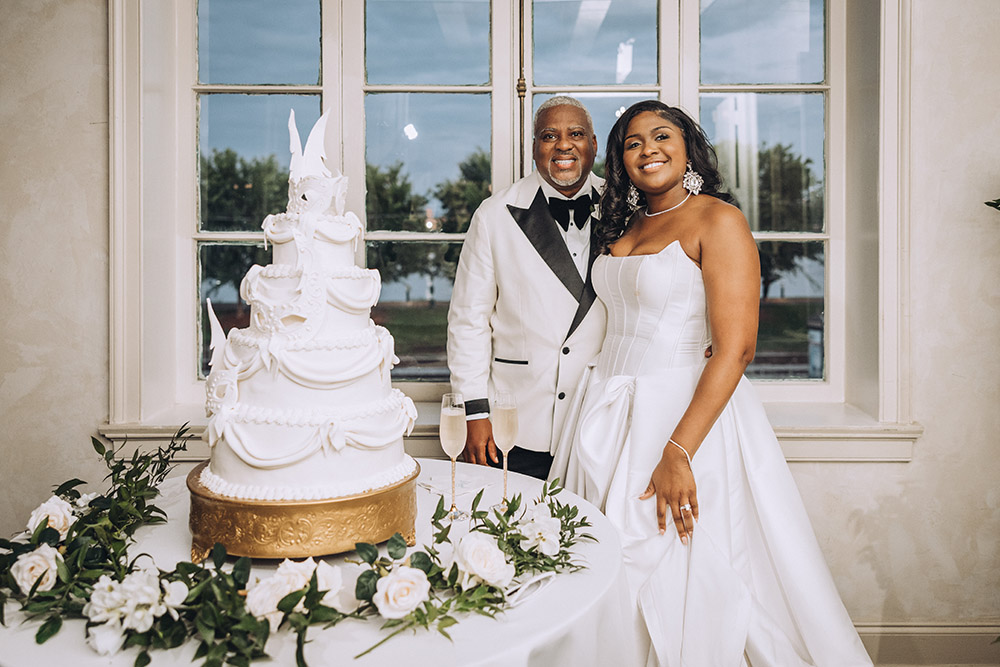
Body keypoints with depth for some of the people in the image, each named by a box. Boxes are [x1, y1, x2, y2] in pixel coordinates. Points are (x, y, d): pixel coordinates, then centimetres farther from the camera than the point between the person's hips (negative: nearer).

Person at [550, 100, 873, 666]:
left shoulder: (718, 221, -9)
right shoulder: (627, 225, 13)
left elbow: (736, 347, -18)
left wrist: (677, 453, -24)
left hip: (686, 412, -6)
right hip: (608, 410, 7)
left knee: (680, 585, 3)